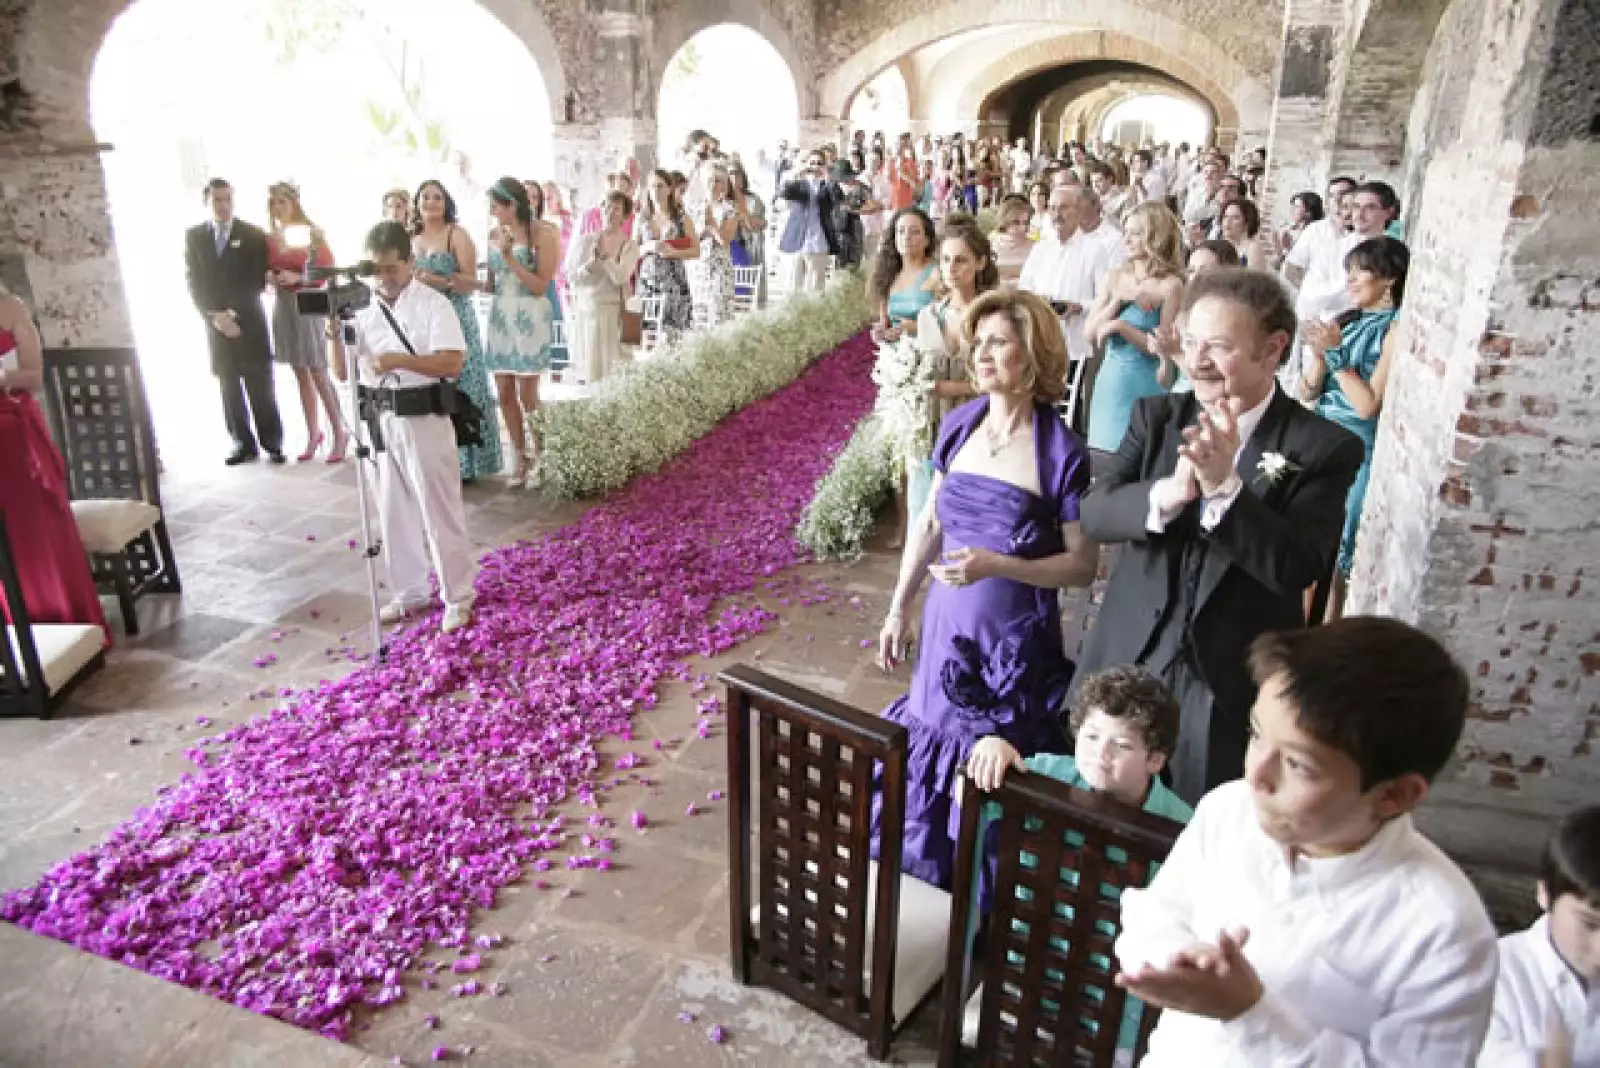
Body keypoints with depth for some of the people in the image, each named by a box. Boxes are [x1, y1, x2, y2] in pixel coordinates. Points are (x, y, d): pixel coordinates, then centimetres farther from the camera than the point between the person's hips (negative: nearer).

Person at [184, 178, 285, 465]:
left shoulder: (253, 234, 2)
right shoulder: (193, 236, 9)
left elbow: (258, 280, -4)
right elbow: (194, 283, 5)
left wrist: (233, 313, -12)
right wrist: (215, 315, -9)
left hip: (249, 322, -2)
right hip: (215, 323, 2)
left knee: (260, 386, -3)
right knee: (230, 389, 2)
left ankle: (272, 443, 5)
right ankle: (243, 444, 8)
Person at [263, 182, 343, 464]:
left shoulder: (311, 233, -6)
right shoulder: (270, 238, 8)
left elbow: (328, 270, -8)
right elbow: (267, 271, 17)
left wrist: (298, 278, -21)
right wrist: (268, 277, -6)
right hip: (281, 307, 5)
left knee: (318, 374, -5)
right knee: (301, 374, 9)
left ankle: (339, 434, 4)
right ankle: (313, 434, 15)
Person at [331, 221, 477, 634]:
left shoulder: (433, 304, -7)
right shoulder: (362, 309, 7)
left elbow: (452, 363, -19)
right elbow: (342, 373, 8)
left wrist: (398, 359, -27)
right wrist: (335, 335, -9)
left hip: (423, 418, -5)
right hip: (378, 421, 6)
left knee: (440, 511, 0)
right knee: (394, 512, 13)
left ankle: (458, 597, 12)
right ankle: (410, 592, 28)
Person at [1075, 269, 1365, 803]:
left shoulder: (1324, 448, -9)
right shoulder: (1156, 415, 1)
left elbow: (1300, 570, -19)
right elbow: (1094, 513, -8)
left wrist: (1223, 486, -31)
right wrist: (1166, 495, -28)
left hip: (1231, 687, -2)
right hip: (1127, 664, 3)